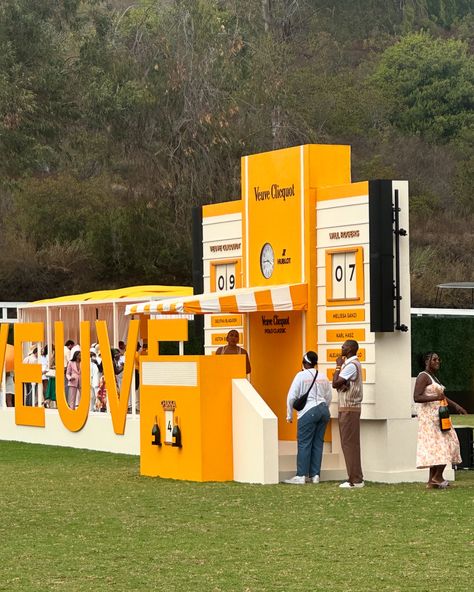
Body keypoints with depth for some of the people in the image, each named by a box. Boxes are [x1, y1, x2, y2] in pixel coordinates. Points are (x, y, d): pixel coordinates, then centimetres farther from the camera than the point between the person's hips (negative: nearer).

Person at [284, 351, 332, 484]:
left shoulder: (301, 376, -5)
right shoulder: (323, 377, 11)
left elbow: (291, 396, -6)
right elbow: (329, 397, 17)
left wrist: (289, 415, 3)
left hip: (308, 412, -6)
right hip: (323, 410, 6)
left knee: (304, 444, -3)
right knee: (318, 444, 8)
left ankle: (301, 476, -5)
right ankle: (315, 475, 9)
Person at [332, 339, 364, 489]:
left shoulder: (351, 365, -15)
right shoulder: (352, 363, 17)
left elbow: (335, 383, -19)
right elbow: (338, 383, 11)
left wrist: (338, 366, -6)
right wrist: (343, 384, -13)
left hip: (349, 409, -10)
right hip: (348, 408, 10)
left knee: (349, 444, -9)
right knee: (351, 444, 11)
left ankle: (355, 480, -10)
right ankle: (355, 478, 14)